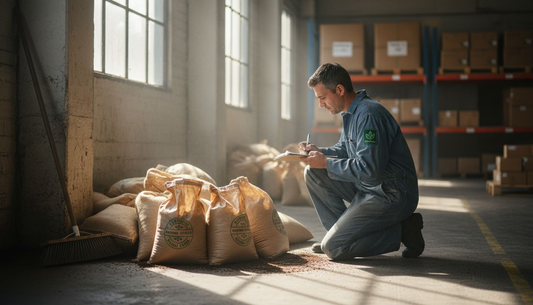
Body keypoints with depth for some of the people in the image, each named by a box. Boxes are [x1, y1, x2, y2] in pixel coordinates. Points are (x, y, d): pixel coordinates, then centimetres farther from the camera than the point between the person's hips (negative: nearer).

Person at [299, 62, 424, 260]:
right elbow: (344, 149, 23)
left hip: (391, 196, -10)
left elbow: (369, 168, -27)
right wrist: (319, 152, 3)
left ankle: (401, 231, -3)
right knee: (313, 174, 6)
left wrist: (326, 163, -18)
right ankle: (342, 231, 10)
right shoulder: (350, 113, 10)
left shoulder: (369, 115, -22)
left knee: (333, 248, -14)